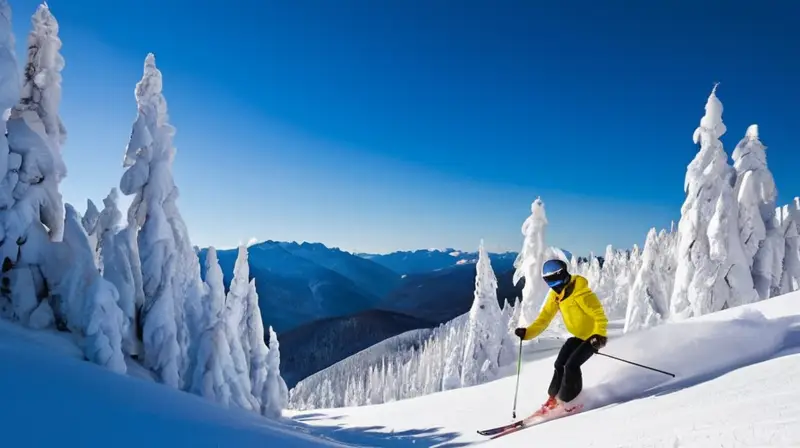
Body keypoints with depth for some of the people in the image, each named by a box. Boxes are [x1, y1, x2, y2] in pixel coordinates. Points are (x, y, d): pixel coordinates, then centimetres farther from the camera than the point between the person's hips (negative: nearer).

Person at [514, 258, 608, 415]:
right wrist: (527, 332, -17)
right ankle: (553, 398, 18)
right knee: (560, 364, 4)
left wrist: (599, 335, -40)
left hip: (592, 336, -8)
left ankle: (567, 402, 1)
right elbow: (544, 318, -5)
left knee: (571, 365, -16)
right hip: (578, 336, 8)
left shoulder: (580, 293, -29)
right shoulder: (555, 295, -3)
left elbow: (599, 314, -27)